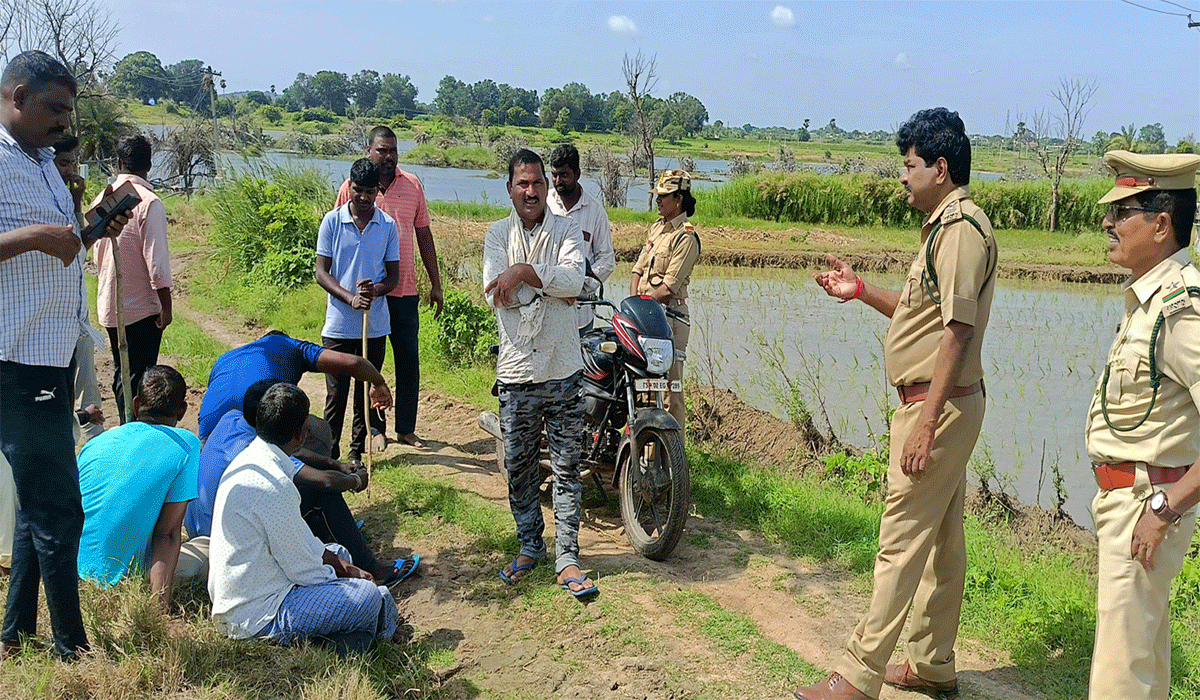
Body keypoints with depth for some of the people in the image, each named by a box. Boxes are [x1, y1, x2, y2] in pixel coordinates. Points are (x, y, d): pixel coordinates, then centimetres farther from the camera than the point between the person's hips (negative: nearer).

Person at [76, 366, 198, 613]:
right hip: (121, 577, -5)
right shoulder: (185, 446, -6)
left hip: (70, 573, 5)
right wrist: (160, 606, -17)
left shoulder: (97, 442, 8)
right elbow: (168, 532, -14)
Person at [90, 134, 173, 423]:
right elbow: (156, 260, -18)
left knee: (121, 374, 17)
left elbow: (97, 255, 14)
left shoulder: (102, 198, 5)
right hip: (142, 308, -6)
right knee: (138, 378, -1)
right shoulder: (149, 202, -16)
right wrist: (166, 305, -10)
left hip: (109, 305, 7)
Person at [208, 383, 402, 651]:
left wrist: (342, 566, 11)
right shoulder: (274, 487, -27)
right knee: (369, 596, -16)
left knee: (337, 554, 24)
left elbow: (299, 536, 14)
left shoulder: (248, 459, 4)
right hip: (256, 617, -10)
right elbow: (303, 571, -19)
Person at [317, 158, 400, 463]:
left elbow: (394, 275, 6)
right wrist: (350, 298, -18)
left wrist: (376, 289, -16)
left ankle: (357, 452, 22)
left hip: (375, 325, 2)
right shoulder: (332, 221, -1)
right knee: (336, 394, 2)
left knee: (367, 392, 9)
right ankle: (328, 453, 14)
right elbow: (321, 272, -2)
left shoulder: (388, 225, 3)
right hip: (338, 325, -2)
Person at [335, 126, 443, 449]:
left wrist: (436, 284, 10)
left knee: (408, 361, 7)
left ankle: (406, 428, 19)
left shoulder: (412, 185, 6)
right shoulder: (352, 187, -2)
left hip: (405, 291, 2)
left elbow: (424, 235, 11)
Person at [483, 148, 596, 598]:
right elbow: (495, 294, -11)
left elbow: (574, 278, -17)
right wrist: (549, 284, -14)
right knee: (519, 467, 12)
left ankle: (567, 558, 12)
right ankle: (530, 545, 30)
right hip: (516, 371, 1)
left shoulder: (566, 229, 3)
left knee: (566, 467, 4)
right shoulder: (498, 234, 5)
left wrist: (524, 272, -23)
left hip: (562, 370, -1)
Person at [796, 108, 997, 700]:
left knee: (902, 543, -7)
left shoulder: (961, 229, -17)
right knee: (943, 541, 16)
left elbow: (958, 332, -23)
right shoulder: (946, 226, 17)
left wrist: (926, 424, -25)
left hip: (939, 406, -11)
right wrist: (861, 291, 15)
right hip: (942, 405, 11)